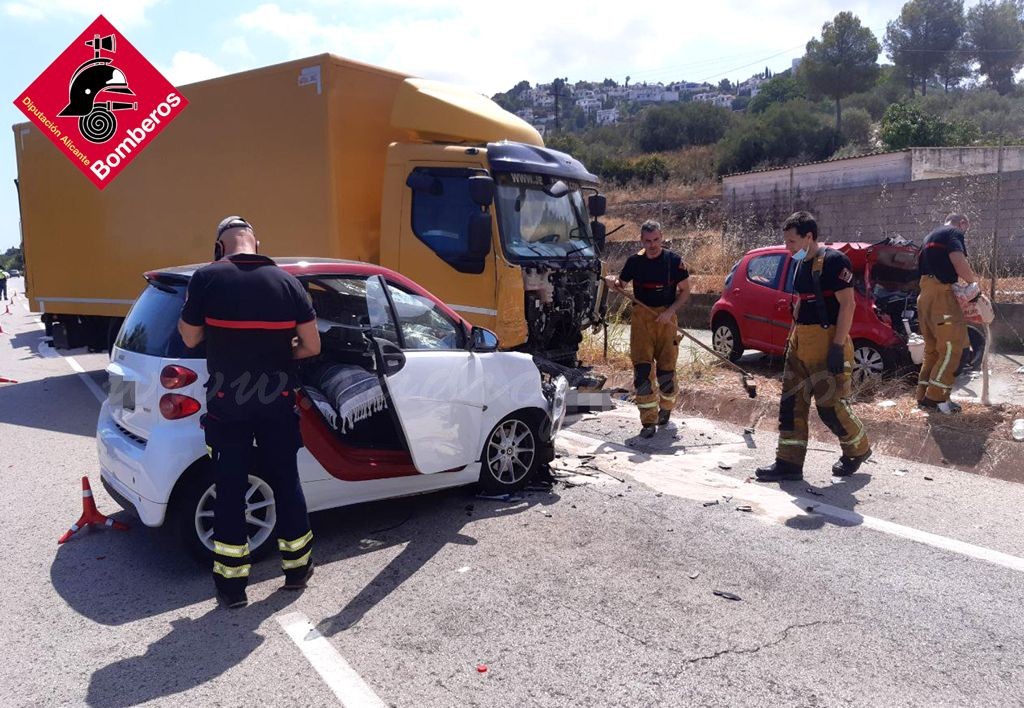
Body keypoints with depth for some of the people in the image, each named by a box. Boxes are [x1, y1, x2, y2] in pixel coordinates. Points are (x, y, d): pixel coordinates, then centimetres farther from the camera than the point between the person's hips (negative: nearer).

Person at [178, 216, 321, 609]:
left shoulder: (206, 278, -7)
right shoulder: (286, 281, -1)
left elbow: (190, 338, 0)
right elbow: (311, 346, -1)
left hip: (227, 404, -1)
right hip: (277, 403, 2)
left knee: (230, 490, 8)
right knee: (286, 482, 15)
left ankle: (232, 583, 16)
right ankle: (297, 566, 28)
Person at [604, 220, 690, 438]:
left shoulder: (674, 261, -2)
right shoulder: (634, 262, 4)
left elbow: (685, 290, 4)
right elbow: (622, 285, 16)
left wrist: (670, 311, -10)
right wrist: (612, 283, -7)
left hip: (666, 318, -1)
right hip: (641, 317, 2)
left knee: (666, 369, 1)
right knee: (642, 369, -8)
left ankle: (666, 408, 30)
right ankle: (648, 421, -2)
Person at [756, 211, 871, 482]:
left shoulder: (833, 261, -13)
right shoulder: (801, 265, 14)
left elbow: (847, 304, -17)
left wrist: (838, 346, -21)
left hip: (826, 342, -9)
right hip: (800, 342, 9)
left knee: (830, 405, -3)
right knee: (791, 403, 7)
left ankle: (858, 449, 23)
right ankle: (789, 463, 12)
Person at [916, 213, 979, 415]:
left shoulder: (930, 237, 26)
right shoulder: (954, 233, -1)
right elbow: (959, 262, -18)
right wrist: (974, 282, -4)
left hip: (925, 296, 9)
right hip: (942, 294, -9)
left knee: (932, 349, 13)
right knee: (952, 347, -7)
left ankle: (924, 396, 13)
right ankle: (936, 397, -11)